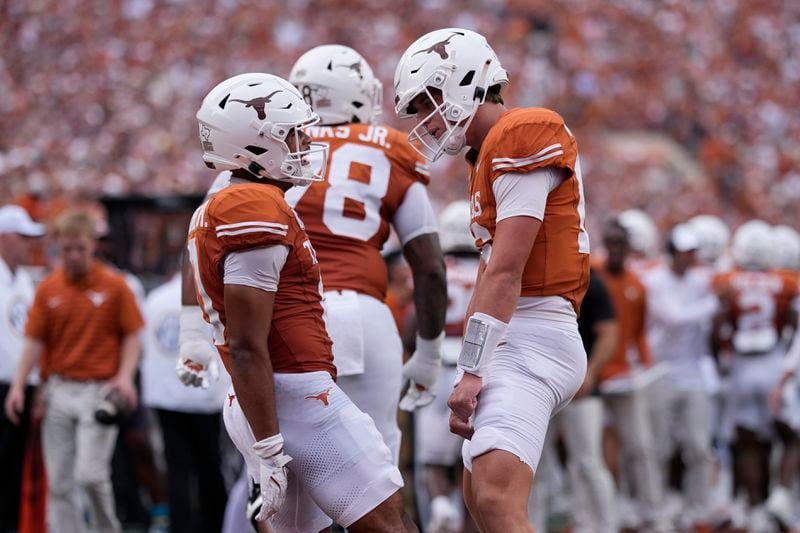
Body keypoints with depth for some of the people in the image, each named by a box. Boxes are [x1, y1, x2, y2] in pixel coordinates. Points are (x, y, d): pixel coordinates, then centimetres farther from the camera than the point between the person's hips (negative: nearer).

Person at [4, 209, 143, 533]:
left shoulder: (114, 286, 0)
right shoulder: (48, 290, 7)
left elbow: (131, 335, 2)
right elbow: (34, 340, 6)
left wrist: (125, 376, -14)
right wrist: (18, 385, -4)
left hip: (99, 392, -3)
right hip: (58, 391, 4)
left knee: (89, 474, -12)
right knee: (59, 481, 3)